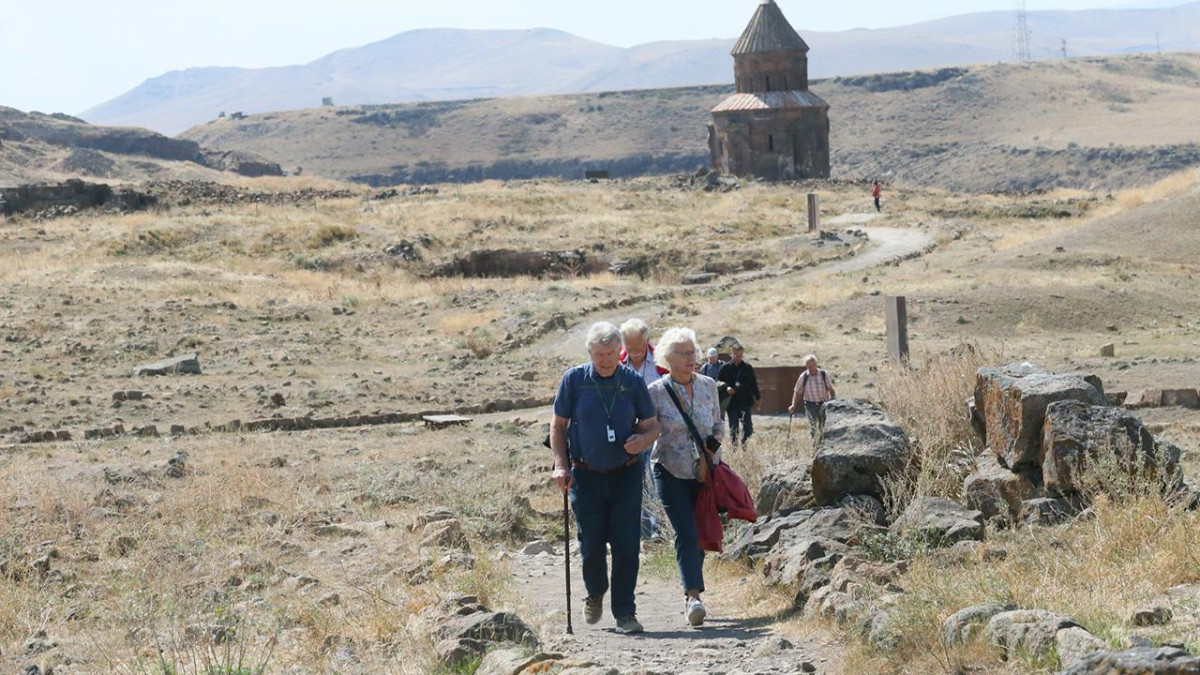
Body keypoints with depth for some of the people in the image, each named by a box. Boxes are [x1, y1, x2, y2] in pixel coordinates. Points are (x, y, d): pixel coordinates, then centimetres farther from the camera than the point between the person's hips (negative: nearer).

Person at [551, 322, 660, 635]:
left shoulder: (633, 381, -1)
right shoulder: (574, 380, -3)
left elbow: (652, 424, 7)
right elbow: (558, 425, 5)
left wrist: (642, 440, -16)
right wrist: (561, 465, -5)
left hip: (626, 476, 0)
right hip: (586, 476, 0)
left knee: (626, 545, -5)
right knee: (591, 544, 3)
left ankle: (624, 612, 4)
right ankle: (595, 594, 33)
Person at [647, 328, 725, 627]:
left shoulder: (708, 386, 4)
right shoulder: (656, 392, -7)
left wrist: (714, 440, -4)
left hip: (706, 470, 4)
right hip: (671, 472, -4)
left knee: (699, 533, 9)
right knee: (686, 533, -15)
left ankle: (688, 596, 23)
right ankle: (693, 597, -22)